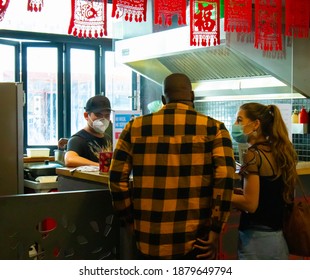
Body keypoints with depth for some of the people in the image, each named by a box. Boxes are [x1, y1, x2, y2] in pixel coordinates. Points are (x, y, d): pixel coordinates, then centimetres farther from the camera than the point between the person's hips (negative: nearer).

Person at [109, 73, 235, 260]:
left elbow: (117, 178, 2)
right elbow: (225, 179, -11)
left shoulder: (136, 127, 4)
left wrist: (130, 222, 11)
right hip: (196, 239, -1)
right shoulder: (213, 128, -1)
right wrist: (215, 230, -6)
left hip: (149, 237, 2)